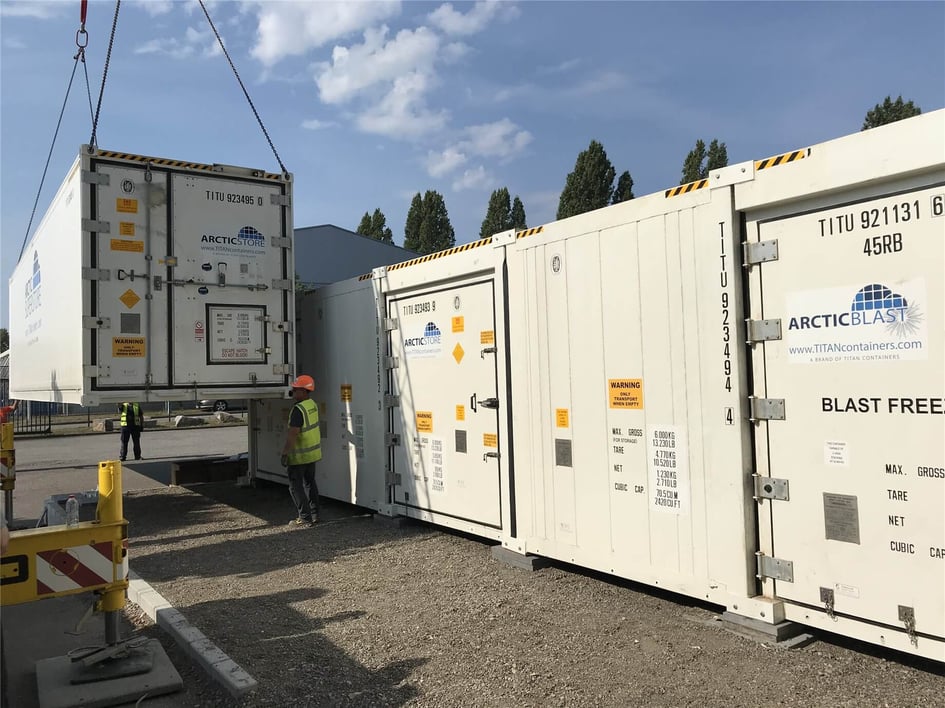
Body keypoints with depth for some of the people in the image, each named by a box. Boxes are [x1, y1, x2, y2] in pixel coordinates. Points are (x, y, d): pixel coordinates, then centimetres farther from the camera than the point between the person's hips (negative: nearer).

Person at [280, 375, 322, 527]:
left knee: (296, 486, 2)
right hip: (313, 451, 8)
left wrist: (284, 453, -23)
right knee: (309, 482, 18)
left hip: (299, 455, -8)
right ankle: (314, 515, 23)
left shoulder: (298, 409, -23)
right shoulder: (313, 405, 4)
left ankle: (305, 518, 2)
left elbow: (292, 434, -27)